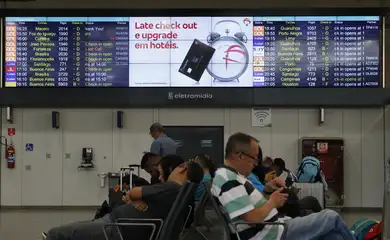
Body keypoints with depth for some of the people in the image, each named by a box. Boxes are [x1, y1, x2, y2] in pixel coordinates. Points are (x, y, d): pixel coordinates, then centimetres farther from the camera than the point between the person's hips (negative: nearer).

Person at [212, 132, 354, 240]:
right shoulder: (230, 181, -22)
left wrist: (266, 189, 5)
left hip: (272, 228, 11)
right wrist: (272, 202, -10)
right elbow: (252, 218, -27)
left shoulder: (231, 175, 12)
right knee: (331, 218, -4)